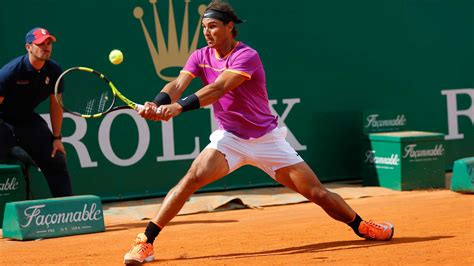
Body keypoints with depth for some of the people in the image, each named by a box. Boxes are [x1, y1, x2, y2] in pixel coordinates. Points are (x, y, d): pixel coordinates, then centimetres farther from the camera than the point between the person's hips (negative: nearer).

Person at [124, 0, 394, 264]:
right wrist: (158, 105, -39)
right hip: (229, 138, 3)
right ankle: (145, 242, -17)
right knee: (190, 180, -21)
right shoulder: (200, 57, -2)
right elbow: (177, 85, -17)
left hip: (267, 139, -3)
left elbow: (218, 88, -34)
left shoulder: (247, 56, -19)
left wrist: (179, 107, -47)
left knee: (317, 192, -1)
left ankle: (360, 225, 24)